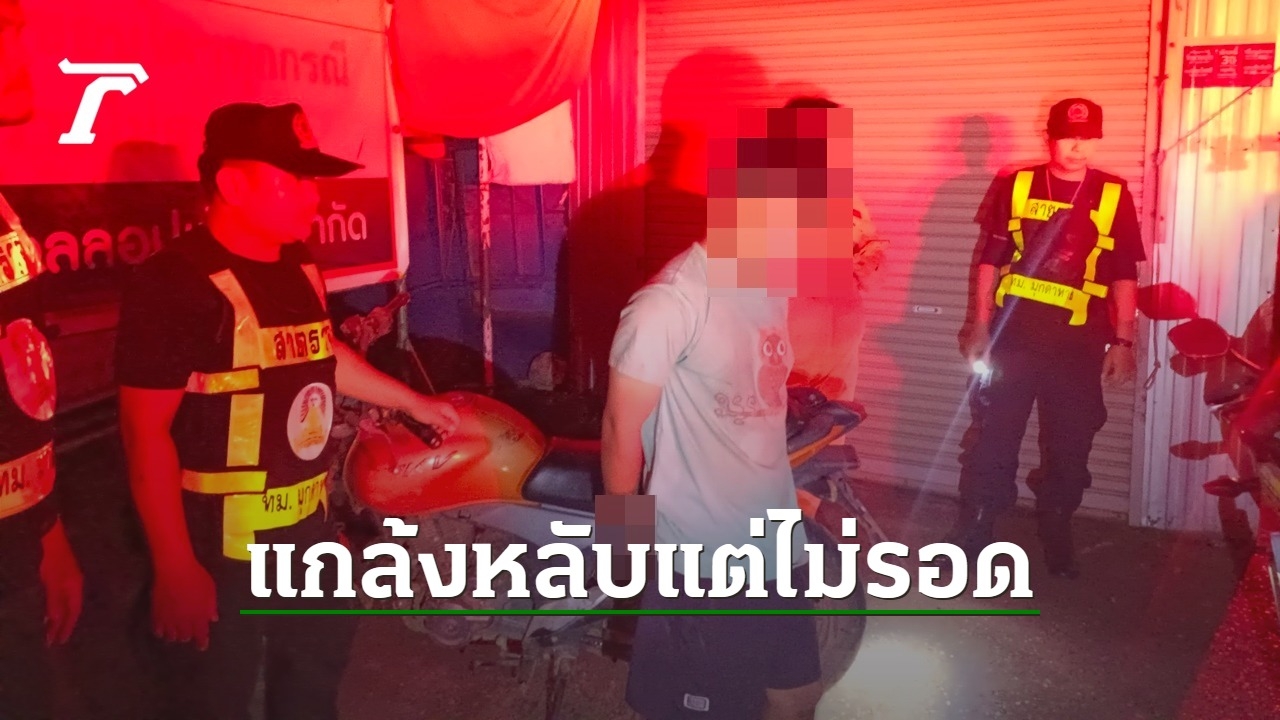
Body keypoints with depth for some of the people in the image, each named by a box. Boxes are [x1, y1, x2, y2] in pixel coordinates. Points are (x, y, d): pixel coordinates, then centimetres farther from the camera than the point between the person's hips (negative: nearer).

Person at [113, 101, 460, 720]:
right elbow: (145, 433, -24)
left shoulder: (299, 268, 5)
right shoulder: (175, 283, -22)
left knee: (317, 669, 27)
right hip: (218, 545, -8)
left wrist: (413, 402, 28)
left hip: (306, 524, 8)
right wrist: (175, 569, -24)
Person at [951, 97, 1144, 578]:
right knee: (994, 436, 4)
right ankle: (974, 527, 18)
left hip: (1079, 343, 1)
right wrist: (981, 326, 2)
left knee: (1070, 446, 10)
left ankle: (1056, 532, 27)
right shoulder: (1015, 187, 2)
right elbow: (990, 260, 5)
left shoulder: (1115, 196, 3)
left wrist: (1123, 341, 1)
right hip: (1014, 336, -1)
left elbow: (1125, 275, 4)